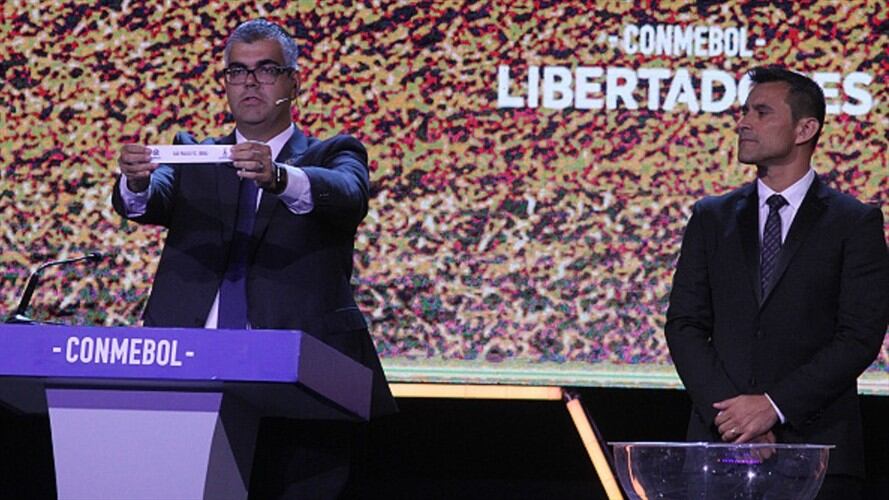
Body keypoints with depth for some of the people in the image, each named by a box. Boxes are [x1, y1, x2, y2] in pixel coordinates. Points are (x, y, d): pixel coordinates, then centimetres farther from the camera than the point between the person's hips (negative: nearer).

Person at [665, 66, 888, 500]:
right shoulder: (711, 218, 12)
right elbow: (684, 325, 6)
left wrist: (775, 406, -14)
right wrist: (725, 408, -9)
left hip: (816, 446, -2)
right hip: (719, 442, 2)